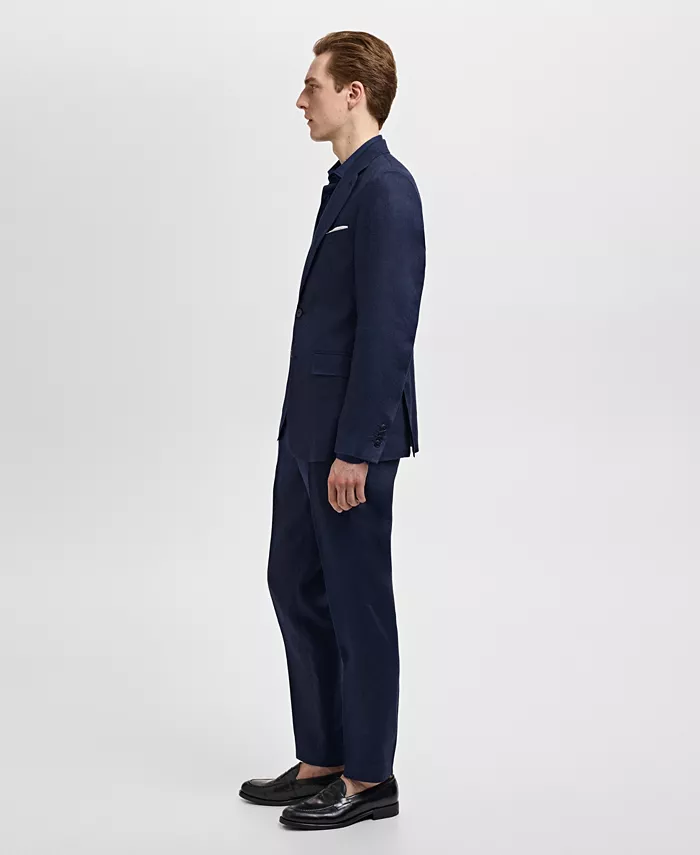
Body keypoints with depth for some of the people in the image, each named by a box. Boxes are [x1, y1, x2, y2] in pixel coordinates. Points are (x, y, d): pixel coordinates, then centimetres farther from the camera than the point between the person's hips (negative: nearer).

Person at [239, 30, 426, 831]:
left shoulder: (385, 189, -16)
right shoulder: (347, 184, 14)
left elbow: (386, 329, -21)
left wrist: (355, 449, -22)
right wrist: (311, 434, 18)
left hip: (352, 435, -10)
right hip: (308, 426, 10)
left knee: (356, 599, 1)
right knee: (295, 581, 14)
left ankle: (368, 777, 14)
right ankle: (321, 759, 25)